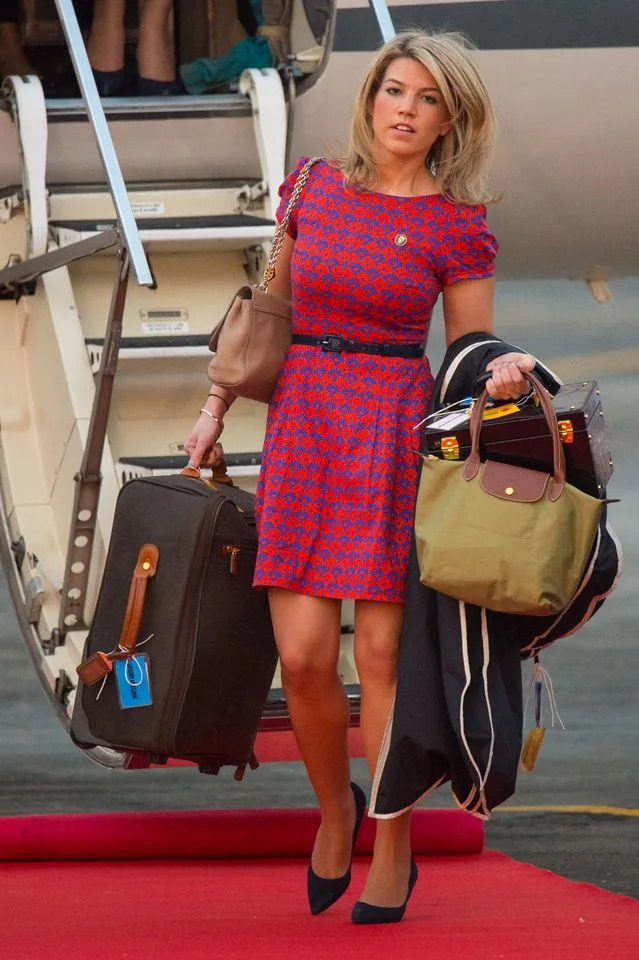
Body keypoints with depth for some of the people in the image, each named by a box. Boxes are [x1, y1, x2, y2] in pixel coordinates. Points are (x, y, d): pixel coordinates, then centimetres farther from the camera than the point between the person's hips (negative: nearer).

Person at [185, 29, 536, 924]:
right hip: (303, 420, 3)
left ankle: (393, 855, 13)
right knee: (302, 655, -3)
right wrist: (218, 404, 17)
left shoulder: (459, 226, -3)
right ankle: (335, 808, 25)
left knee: (382, 652, -1)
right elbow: (271, 304, 18)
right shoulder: (313, 188, 6)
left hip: (395, 429, -3)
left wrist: (503, 374, -18)